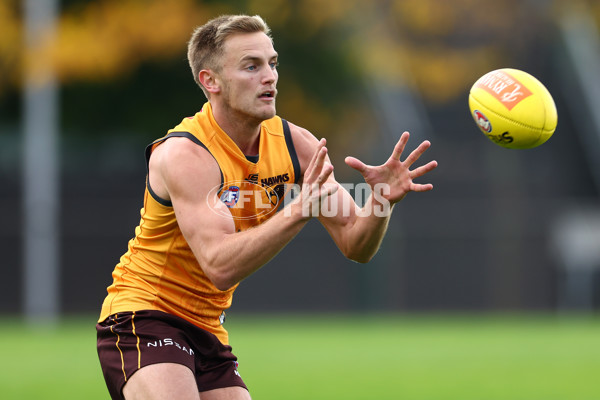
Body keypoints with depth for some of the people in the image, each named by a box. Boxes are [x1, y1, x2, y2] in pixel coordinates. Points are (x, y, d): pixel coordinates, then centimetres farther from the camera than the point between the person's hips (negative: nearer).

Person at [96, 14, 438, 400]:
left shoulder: (294, 144, -2)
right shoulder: (185, 154, -22)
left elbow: (355, 245, -2)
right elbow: (220, 267, -33)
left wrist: (382, 202, -24)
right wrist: (298, 211, -42)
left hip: (207, 329, 7)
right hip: (143, 314, -7)